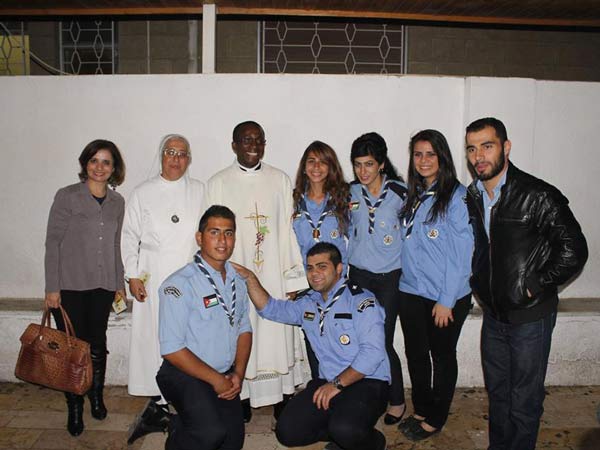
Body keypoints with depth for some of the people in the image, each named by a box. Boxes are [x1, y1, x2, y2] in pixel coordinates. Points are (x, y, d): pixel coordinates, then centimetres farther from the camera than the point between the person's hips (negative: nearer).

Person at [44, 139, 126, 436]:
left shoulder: (117, 202, 7)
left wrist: (119, 284, 13)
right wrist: (52, 287, -9)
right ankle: (74, 408, 19)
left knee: (97, 344, 11)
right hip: (69, 286, -3)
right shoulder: (67, 196, -5)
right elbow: (53, 242, -6)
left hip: (102, 286, 3)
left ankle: (97, 397, 32)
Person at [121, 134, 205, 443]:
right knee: (154, 337, -1)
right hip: (153, 279, 0)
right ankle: (159, 401, 10)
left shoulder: (200, 192, 10)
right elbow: (129, 236, 9)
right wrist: (132, 275, 1)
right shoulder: (143, 193, 9)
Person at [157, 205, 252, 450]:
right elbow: (172, 349, -19)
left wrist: (238, 374, 0)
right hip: (185, 375, -6)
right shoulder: (180, 284, -16)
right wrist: (216, 379, -13)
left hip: (226, 377, 7)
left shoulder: (237, 282, 7)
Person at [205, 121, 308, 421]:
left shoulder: (280, 180, 5)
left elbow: (289, 230, 2)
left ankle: (282, 395, 25)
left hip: (274, 276, 1)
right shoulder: (218, 183, 2)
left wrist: (294, 278, -1)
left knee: (277, 335, 9)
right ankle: (241, 395, 24)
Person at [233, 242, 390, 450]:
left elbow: (372, 351, -19)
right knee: (287, 432, -7)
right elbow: (270, 308, 17)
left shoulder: (361, 301, -10)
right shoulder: (307, 303, 12)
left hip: (367, 382, -6)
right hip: (329, 382, 7)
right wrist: (250, 278, 3)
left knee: (345, 430, -32)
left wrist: (337, 384, -19)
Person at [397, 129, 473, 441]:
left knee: (442, 356, 12)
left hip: (445, 298, -6)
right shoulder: (412, 196, 7)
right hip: (410, 292, 6)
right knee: (415, 354, 16)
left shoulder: (457, 196, -13)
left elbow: (461, 253, -15)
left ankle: (435, 418, 29)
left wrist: (446, 301, -15)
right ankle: (420, 409, 35)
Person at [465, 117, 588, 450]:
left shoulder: (538, 196, -18)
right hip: (493, 313, 6)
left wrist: (534, 287, -13)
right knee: (496, 391, 21)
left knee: (524, 401, 7)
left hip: (529, 316, -6)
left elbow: (574, 250, -16)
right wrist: (479, 284, 8)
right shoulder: (472, 196, 3)